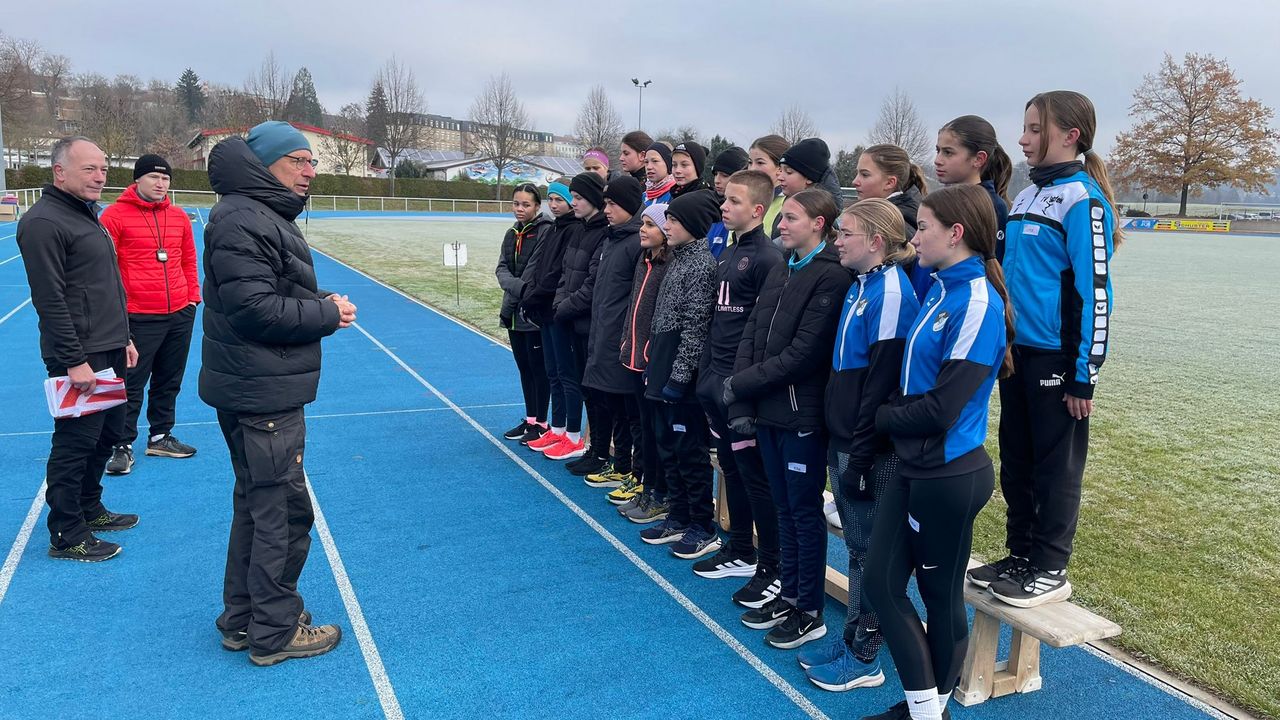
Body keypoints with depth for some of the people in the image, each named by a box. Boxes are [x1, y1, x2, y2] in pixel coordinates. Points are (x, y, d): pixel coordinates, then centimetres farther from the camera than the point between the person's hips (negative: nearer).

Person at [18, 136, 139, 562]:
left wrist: (124, 338, 20)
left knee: (108, 433, 18)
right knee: (76, 443, -2)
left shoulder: (87, 215, 16)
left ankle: (89, 510, 34)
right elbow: (50, 300, -19)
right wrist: (74, 361, -21)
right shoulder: (44, 222, -14)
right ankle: (66, 536, 9)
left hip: (109, 352, 10)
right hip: (79, 356, -10)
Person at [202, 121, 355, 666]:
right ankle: (275, 631, 14)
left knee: (258, 503, 19)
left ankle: (244, 619, 33)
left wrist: (323, 300, 5)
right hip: (261, 392, -11)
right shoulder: (241, 220, -18)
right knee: (283, 508, 0)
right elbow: (255, 310, -24)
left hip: (266, 390, 11)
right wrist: (329, 314, -14)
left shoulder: (267, 216, 16)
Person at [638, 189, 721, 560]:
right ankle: (678, 518, 28)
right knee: (668, 446, 15)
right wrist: (656, 368, 18)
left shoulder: (703, 263, -14)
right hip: (664, 369, 9)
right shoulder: (681, 259, 14)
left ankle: (703, 529, 12)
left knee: (690, 450, 0)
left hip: (684, 375, -9)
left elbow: (696, 326, -19)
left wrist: (679, 376, -20)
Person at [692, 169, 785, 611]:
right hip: (717, 380, 9)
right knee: (730, 468, 17)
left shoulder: (768, 258, -14)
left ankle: (772, 569, 11)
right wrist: (707, 371, 16)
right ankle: (740, 552, 31)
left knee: (755, 474, -1)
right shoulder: (728, 254, 14)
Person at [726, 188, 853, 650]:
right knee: (784, 507, 17)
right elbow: (751, 336, 7)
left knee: (805, 511, 4)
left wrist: (741, 385, -11)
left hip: (802, 415, -7)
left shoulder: (831, 276, -14)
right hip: (768, 411, 7)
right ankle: (789, 595, 31)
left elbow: (803, 353, -19)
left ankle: (810, 612, 18)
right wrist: (741, 405, -3)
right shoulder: (780, 271, 11)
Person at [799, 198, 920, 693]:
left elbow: (883, 383, -20)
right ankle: (853, 638, 30)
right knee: (857, 545, 17)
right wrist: (840, 446, 15)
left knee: (870, 550, 4)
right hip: (842, 439, 9)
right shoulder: (859, 286, 11)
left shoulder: (890, 292, -17)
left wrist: (861, 457, -18)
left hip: (869, 449, -9)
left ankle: (864, 658, 18)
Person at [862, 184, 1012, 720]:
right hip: (912, 464, 8)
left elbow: (940, 408, -20)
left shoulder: (978, 303, -18)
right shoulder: (941, 289, 8)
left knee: (941, 596, 8)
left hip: (949, 474, -8)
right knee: (880, 581, 10)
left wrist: (880, 417, -8)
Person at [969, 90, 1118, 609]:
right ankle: (1020, 555, 27)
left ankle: (1050, 570, 16)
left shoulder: (1082, 199, -12)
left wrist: (1085, 374, -16)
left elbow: (1094, 291, -15)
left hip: (1056, 357, -8)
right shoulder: (1026, 197, 13)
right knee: (1016, 462, 14)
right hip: (1017, 351, 8)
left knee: (1056, 466, 4)